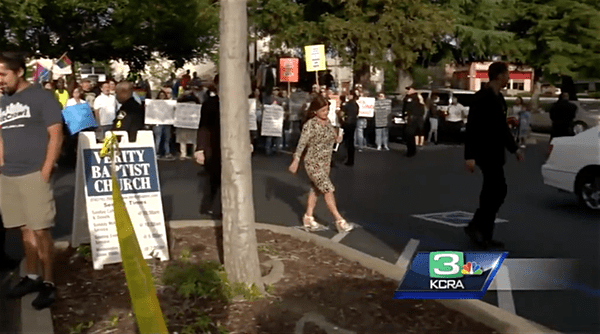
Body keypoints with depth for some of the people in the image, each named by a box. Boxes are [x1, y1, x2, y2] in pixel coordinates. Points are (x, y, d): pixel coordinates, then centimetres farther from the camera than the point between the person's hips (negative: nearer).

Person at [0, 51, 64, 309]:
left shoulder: (41, 97, -5)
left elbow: (55, 136, -8)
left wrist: (45, 172, -12)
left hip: (33, 175, -6)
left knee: (40, 231, -4)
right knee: (25, 230, 12)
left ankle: (48, 283, 6)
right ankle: (31, 277, 22)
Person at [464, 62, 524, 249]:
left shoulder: (499, 98, 15)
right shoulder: (482, 97, -15)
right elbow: (472, 127, -20)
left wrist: (514, 148, 23)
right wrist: (470, 156, -24)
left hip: (495, 152, 10)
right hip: (486, 152, -10)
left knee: (492, 192, 9)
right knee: (498, 191, -11)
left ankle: (483, 234, 14)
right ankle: (476, 227, -2)